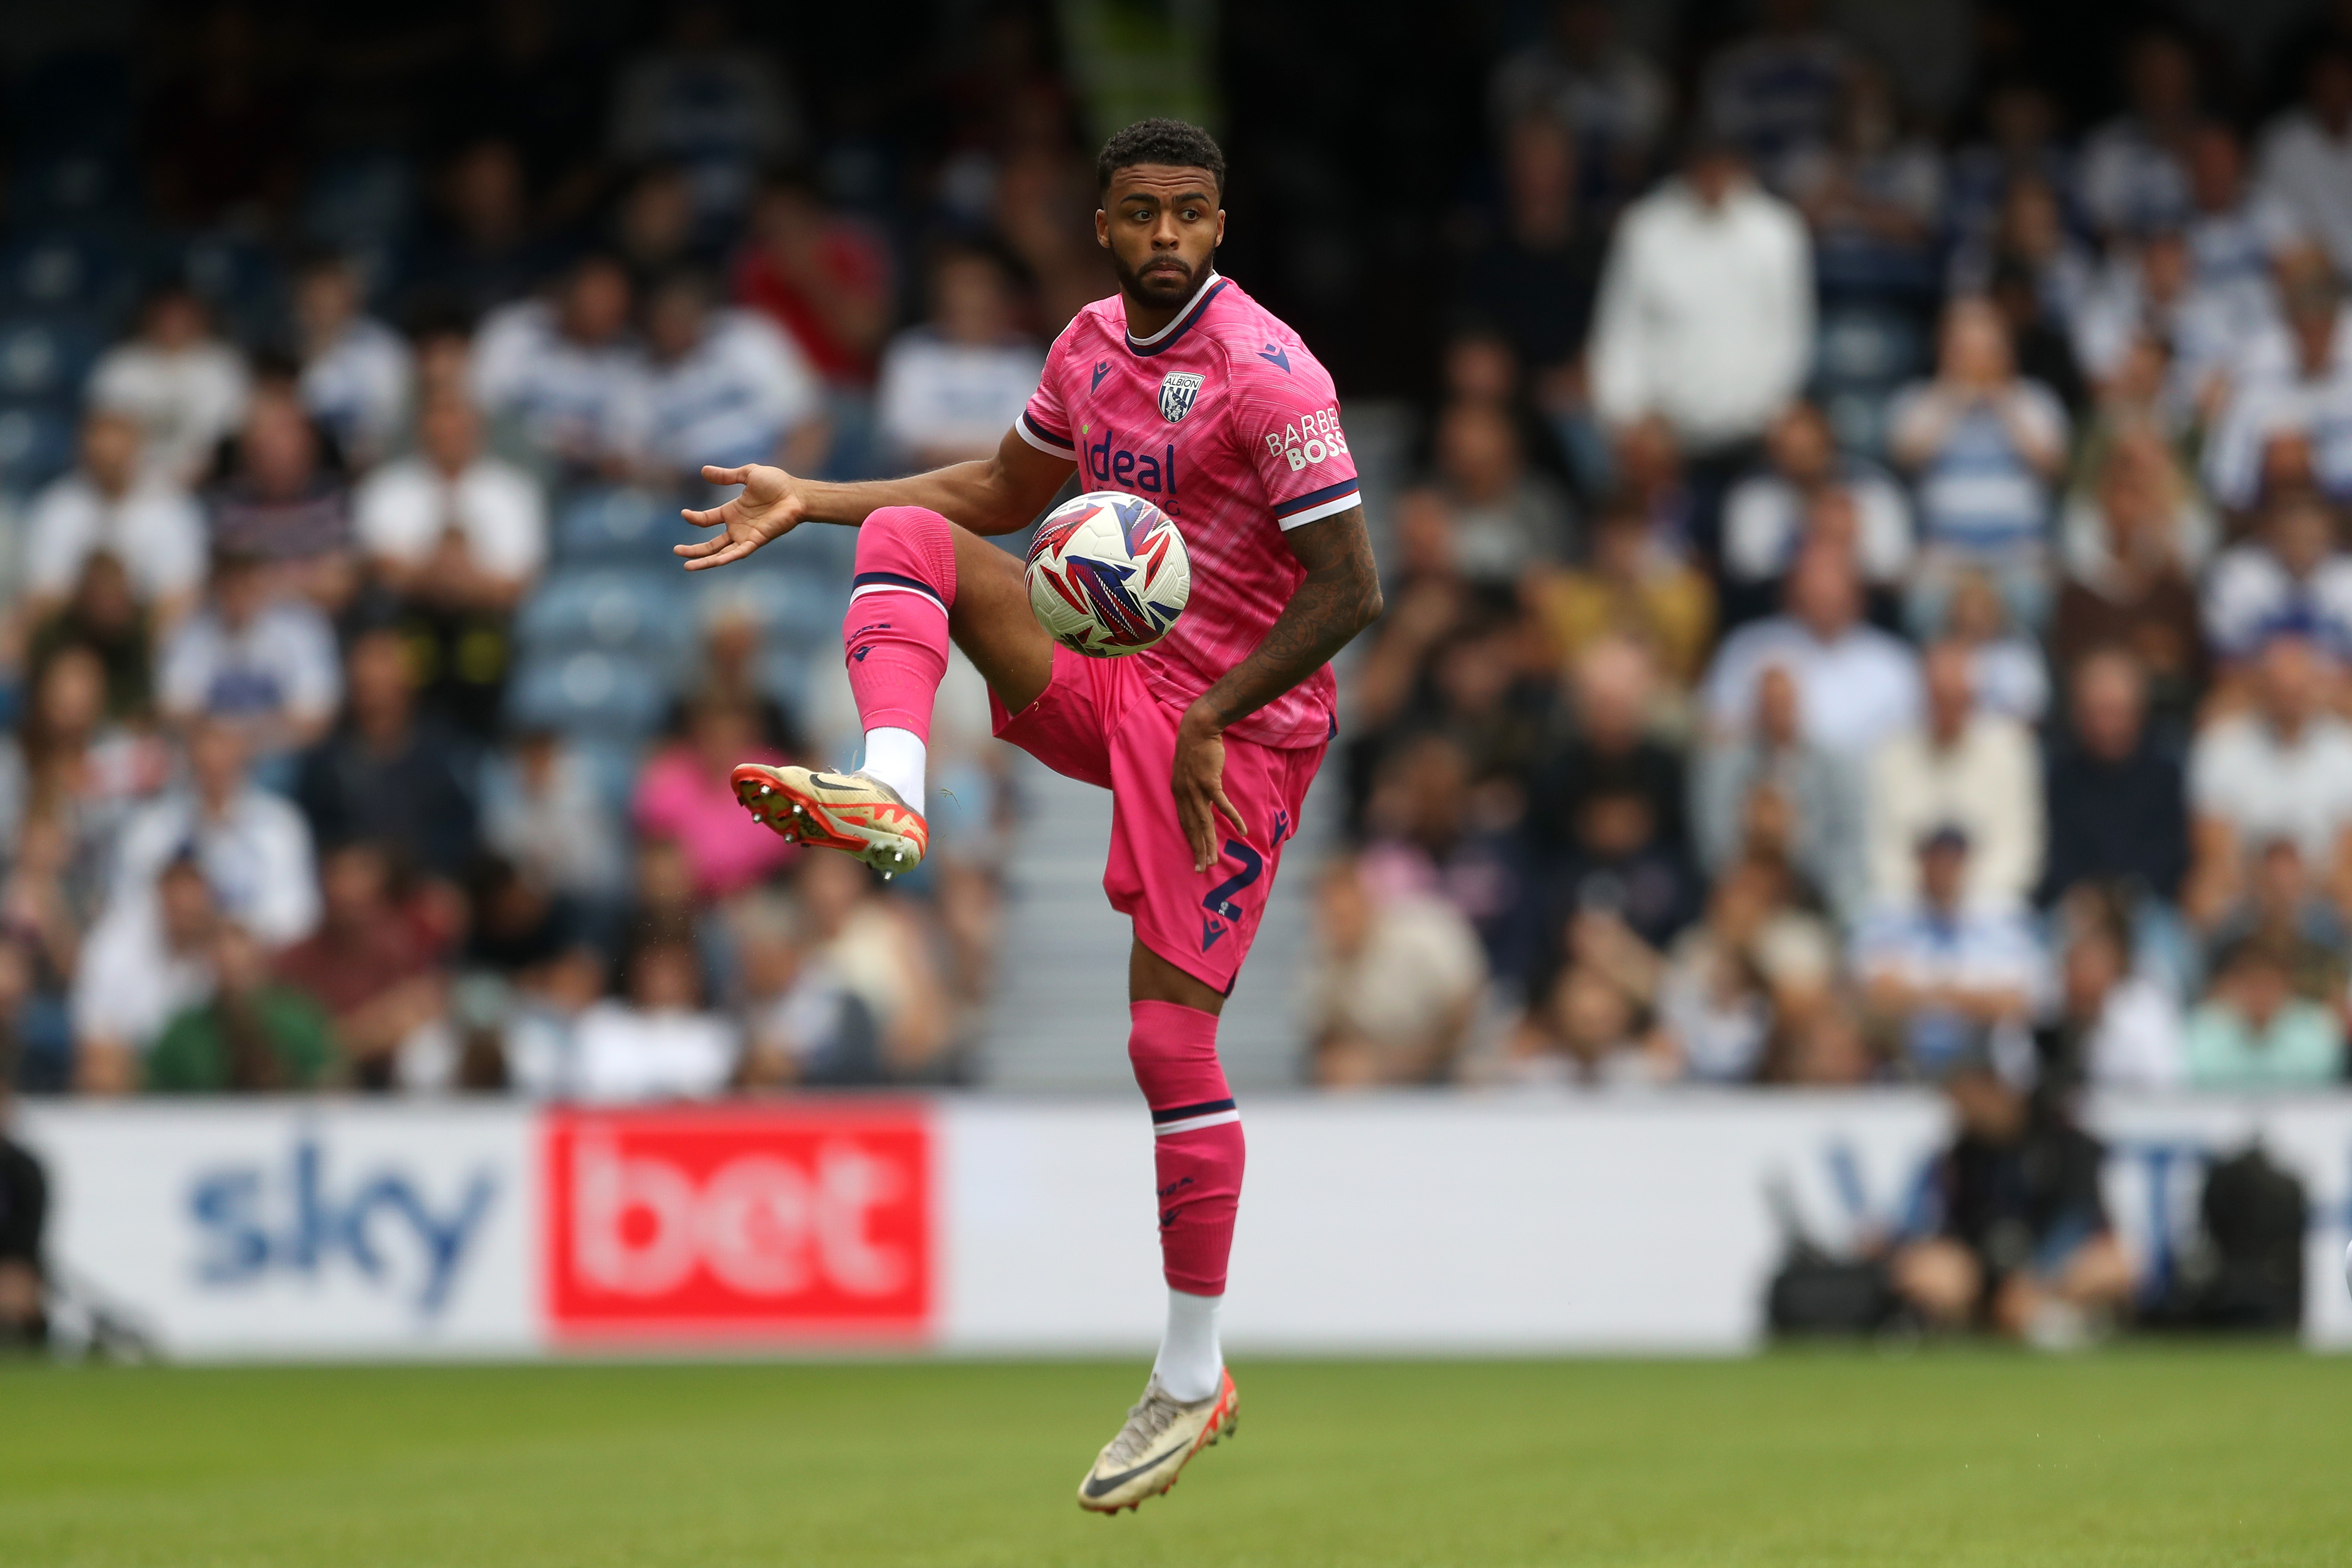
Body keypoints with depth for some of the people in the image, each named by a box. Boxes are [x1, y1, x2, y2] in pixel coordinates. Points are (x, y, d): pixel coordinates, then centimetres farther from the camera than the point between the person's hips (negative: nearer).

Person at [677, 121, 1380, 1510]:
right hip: (1115, 683, 7)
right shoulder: (1092, 346, 5)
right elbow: (1005, 493, 23)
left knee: (1170, 1039, -9)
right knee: (907, 533, -8)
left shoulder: (1267, 376, -19)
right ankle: (892, 797, -27)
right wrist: (811, 502, 17)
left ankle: (1195, 1379, 1)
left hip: (1240, 729, -7)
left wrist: (1210, 721, -20)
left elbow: (1350, 589, -19)